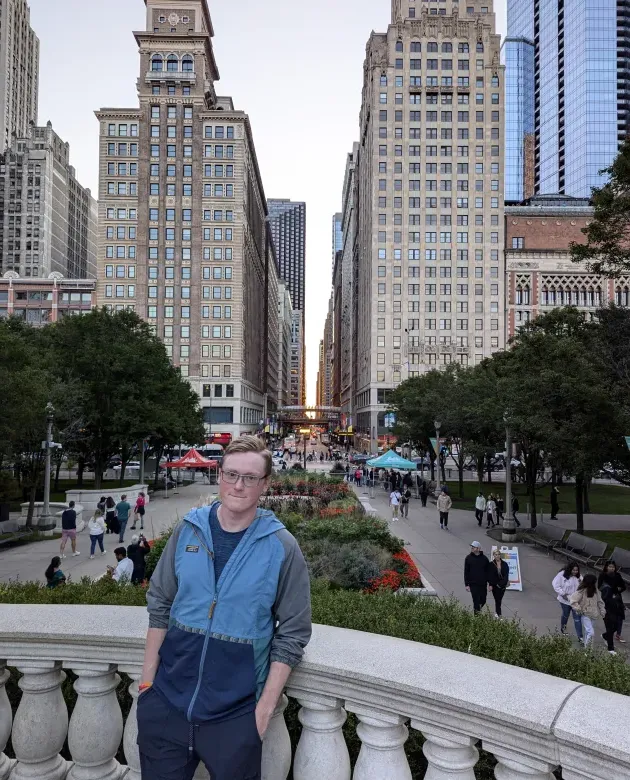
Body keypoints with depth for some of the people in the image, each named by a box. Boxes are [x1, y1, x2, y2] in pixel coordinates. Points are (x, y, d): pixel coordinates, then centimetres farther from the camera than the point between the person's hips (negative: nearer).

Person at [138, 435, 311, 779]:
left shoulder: (282, 547, -10)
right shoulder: (187, 530, -3)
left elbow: (292, 633, -7)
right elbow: (160, 606, 5)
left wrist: (266, 706, -9)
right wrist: (147, 678, 2)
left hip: (236, 712, -2)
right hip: (165, 700, 2)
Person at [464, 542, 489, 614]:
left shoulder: (484, 558, 1)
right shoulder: (468, 558, -2)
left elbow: (488, 571, 7)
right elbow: (466, 572, 0)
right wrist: (467, 584, -4)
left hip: (483, 584, 2)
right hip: (473, 584, -2)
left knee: (483, 600, 11)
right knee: (476, 600, -4)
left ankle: (477, 609, 38)